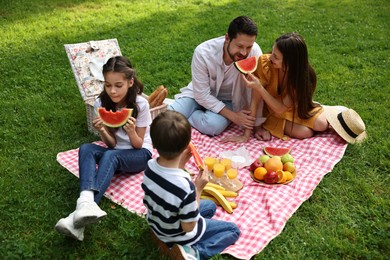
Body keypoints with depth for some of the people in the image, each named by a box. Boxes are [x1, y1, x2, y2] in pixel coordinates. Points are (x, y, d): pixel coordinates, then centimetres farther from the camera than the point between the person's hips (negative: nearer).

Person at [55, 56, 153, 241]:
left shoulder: (140, 104, -16)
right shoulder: (101, 103, -7)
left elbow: (138, 144, -11)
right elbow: (112, 144, -6)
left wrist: (131, 132, -33)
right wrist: (102, 131, -28)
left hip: (140, 154, -4)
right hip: (115, 153, 4)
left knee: (110, 156, -35)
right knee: (86, 149, -27)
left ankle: (79, 219, -49)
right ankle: (86, 201, -51)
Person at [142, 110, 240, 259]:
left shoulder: (151, 166, -20)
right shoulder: (185, 185, -40)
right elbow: (188, 227, -25)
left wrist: (181, 164, -8)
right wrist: (198, 189, -22)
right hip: (177, 236, -6)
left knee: (210, 206, 27)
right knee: (233, 230, 13)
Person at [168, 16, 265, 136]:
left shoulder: (255, 52, -28)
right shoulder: (203, 53, -27)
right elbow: (202, 95, -21)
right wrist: (233, 116, -27)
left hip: (229, 100, 1)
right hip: (201, 94, 0)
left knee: (213, 125, -31)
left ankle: (183, 116, -3)